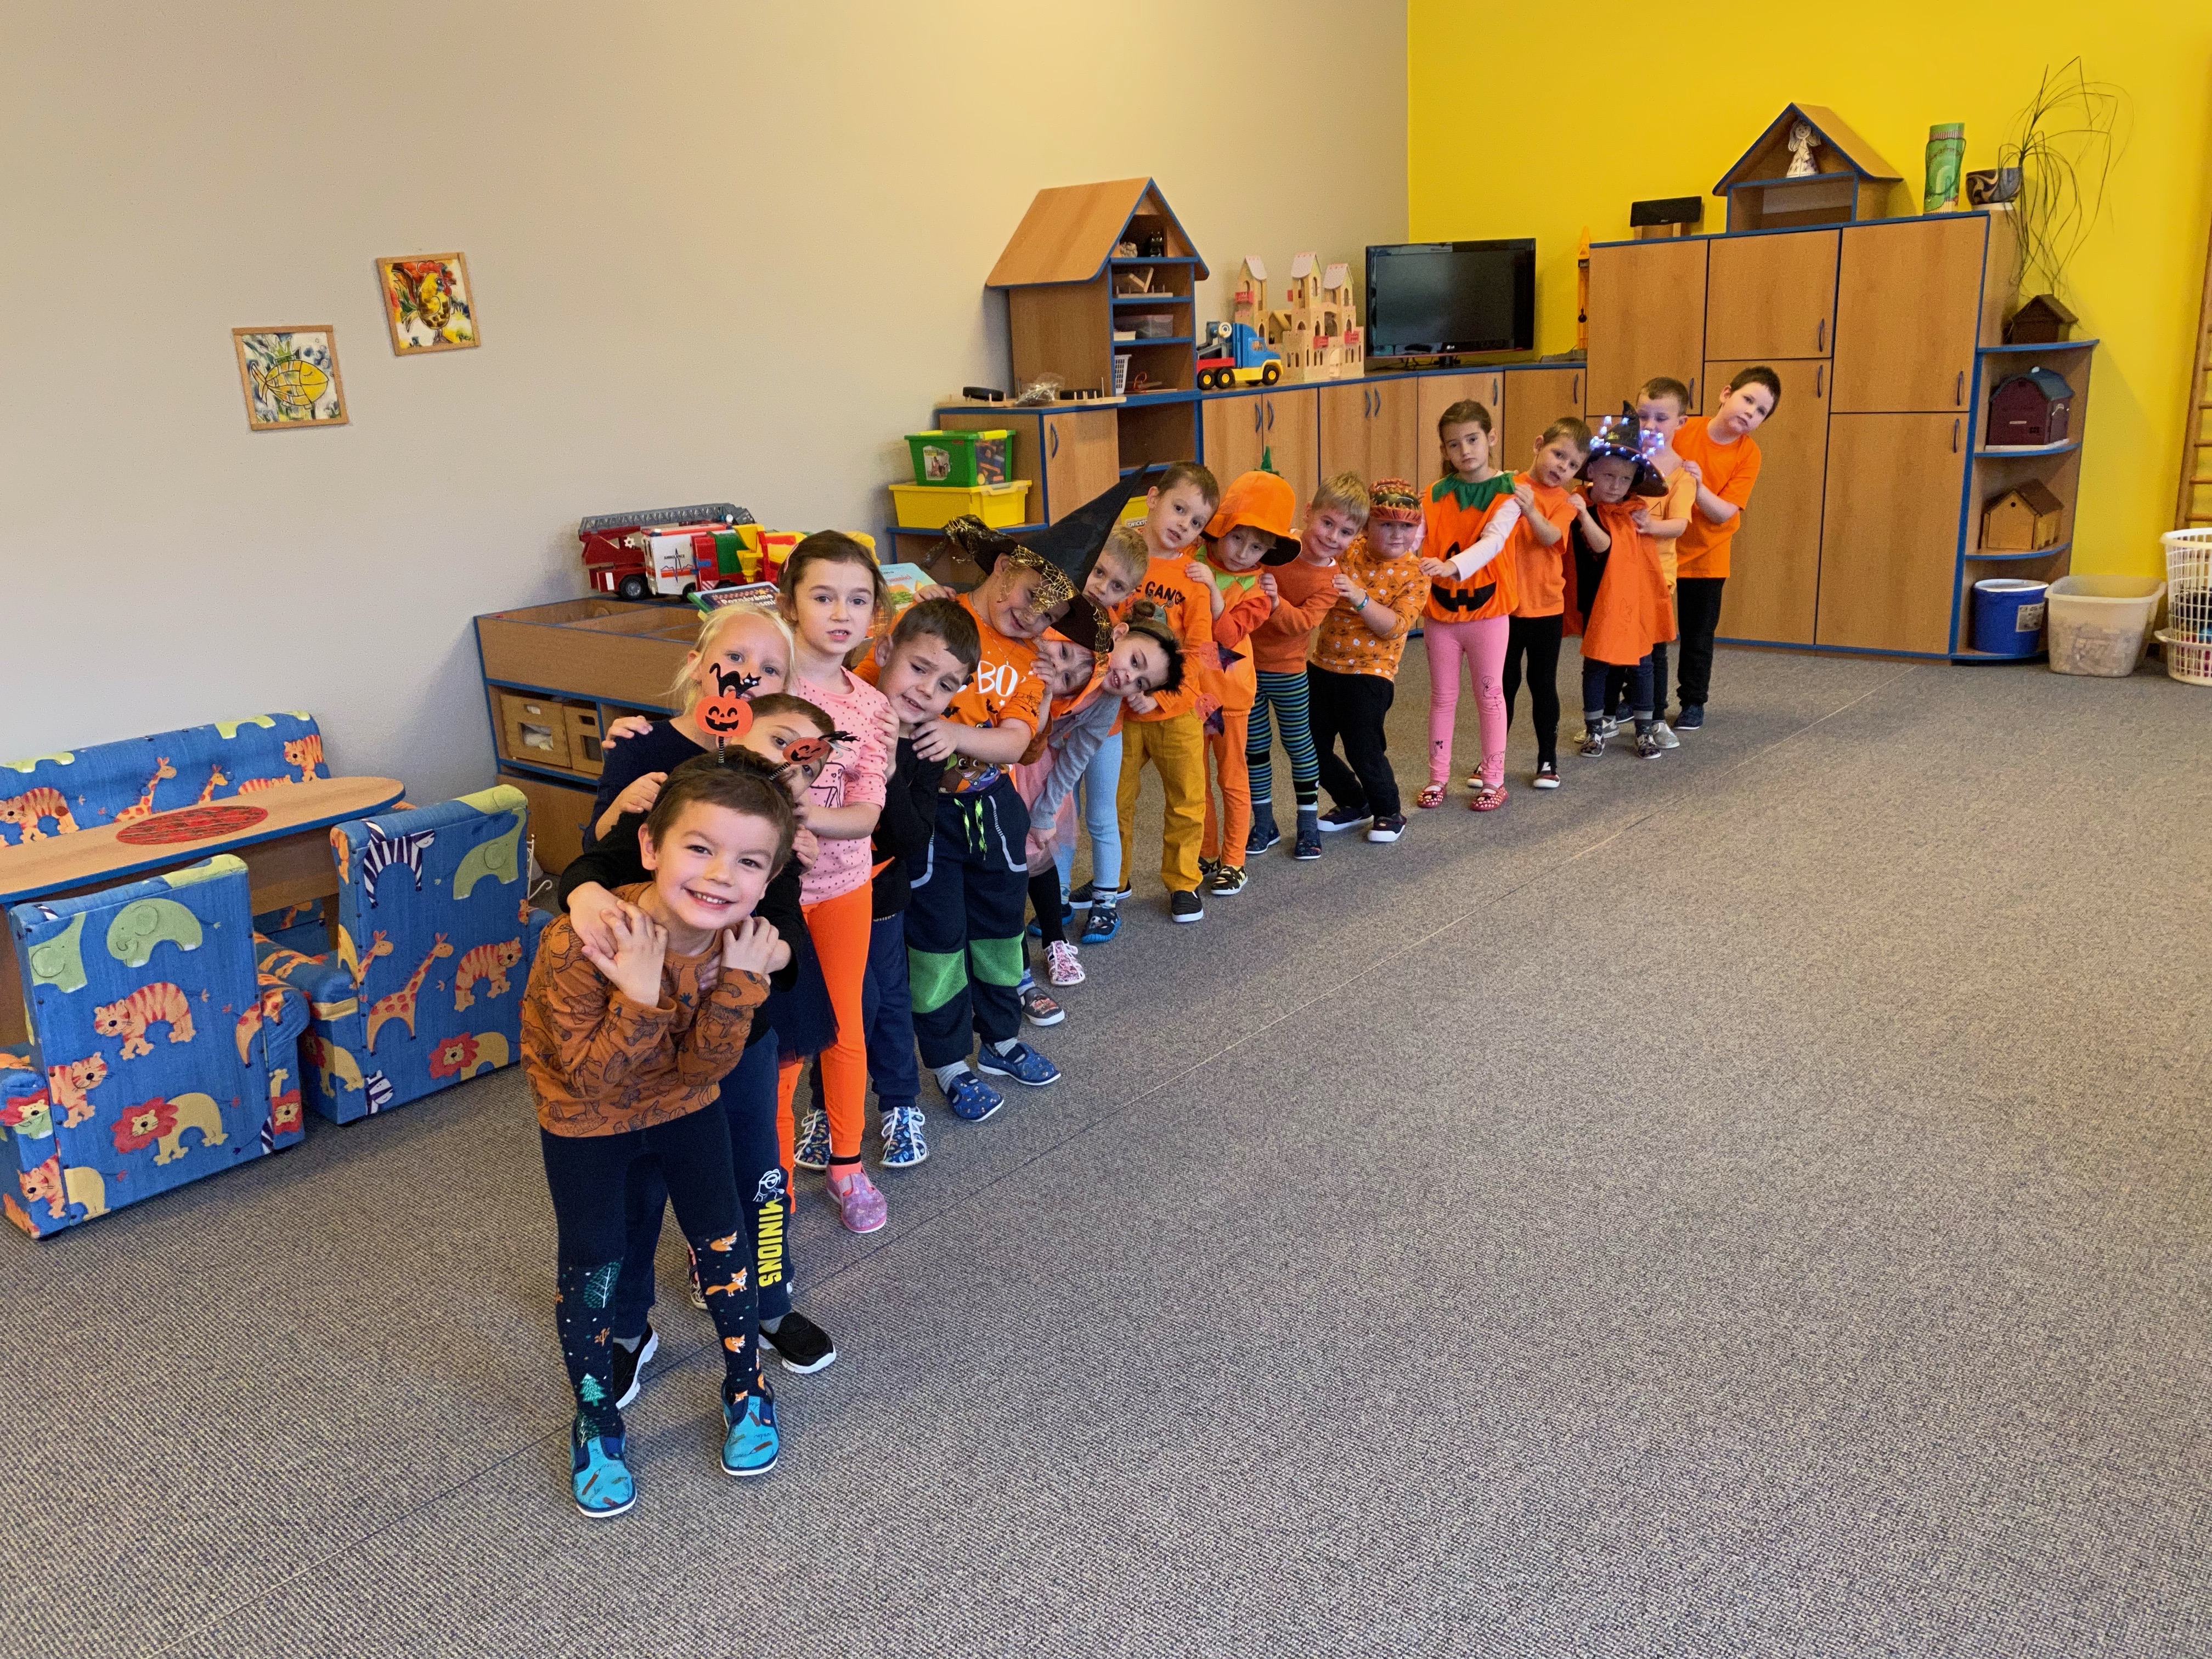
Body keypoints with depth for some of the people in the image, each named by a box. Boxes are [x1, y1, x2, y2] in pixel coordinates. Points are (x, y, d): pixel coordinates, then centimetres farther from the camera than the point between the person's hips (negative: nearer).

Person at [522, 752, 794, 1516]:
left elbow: (703, 1068, -21)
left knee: (722, 1241, 10)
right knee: (592, 1266, 6)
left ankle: (746, 1389, 33)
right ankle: (596, 1422, 30)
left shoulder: (742, 939, -23)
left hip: (683, 1104, 3)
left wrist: (738, 983, -36)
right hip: (584, 1118, -3)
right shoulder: (578, 944, -37)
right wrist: (641, 994, -46)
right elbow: (589, 1077, -32)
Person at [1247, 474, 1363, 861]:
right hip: (1245, 660, 1)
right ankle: (1264, 824, 27)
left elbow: (1301, 622, -24)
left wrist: (1275, 602, -40)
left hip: (1287, 671, -1)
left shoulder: (1329, 581, -12)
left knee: (1299, 745, 12)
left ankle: (1308, 824, 27)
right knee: (1255, 747, 12)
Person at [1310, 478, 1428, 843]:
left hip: (1369, 673, -4)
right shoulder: (1348, 552, 1)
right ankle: (1353, 803, 33)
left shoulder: (1414, 573, -7)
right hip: (1323, 666, 4)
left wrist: (1359, 597, -31)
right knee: (1312, 747, 9)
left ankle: (1388, 812, 20)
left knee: (1363, 750, -8)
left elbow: (1395, 626, -17)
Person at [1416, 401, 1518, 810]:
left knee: (1490, 696, 9)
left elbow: (1493, 541, -24)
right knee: (1442, 697, 13)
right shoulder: (1435, 495, 1)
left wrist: (1452, 566, -41)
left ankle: (1493, 778, 19)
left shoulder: (1507, 492, -8)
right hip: (1440, 612, 3)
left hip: (1487, 611, -3)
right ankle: (1438, 777, 23)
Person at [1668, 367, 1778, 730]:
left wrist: (1697, 486, -33)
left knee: (1699, 633, 7)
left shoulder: (1748, 455, -10)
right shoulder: (1681, 433, -11)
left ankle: (1693, 702, 21)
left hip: (1706, 554, 0)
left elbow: (1725, 513, -18)